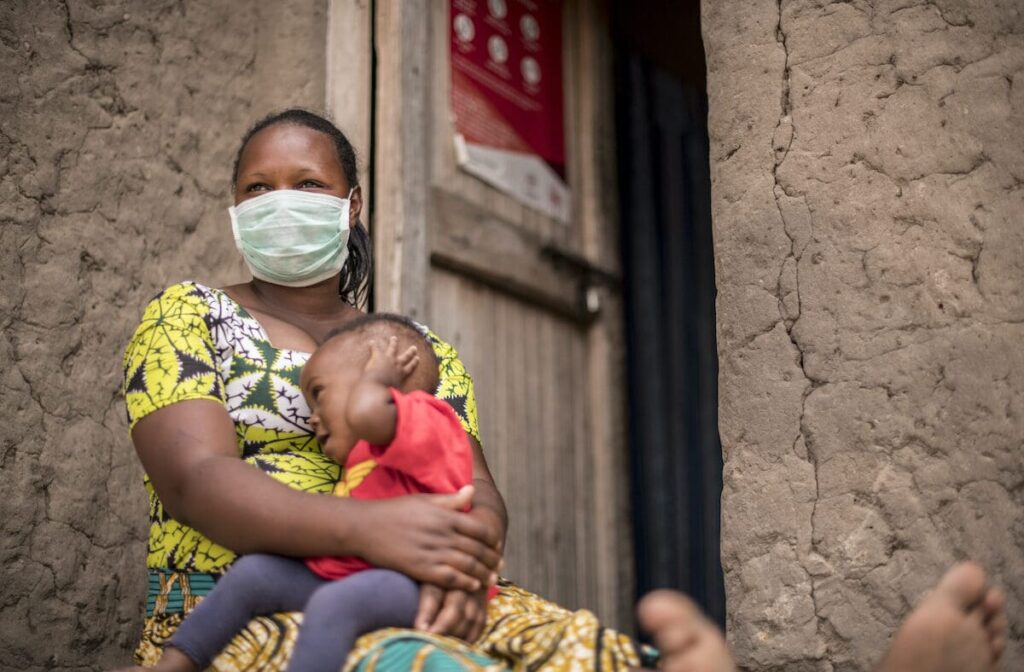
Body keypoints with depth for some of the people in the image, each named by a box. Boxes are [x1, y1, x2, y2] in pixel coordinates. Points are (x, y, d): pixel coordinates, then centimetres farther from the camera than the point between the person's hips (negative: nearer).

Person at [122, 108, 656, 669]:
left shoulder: (422, 348, 18)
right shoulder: (186, 316, 7)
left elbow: (476, 490, 6)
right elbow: (193, 477, -10)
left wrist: (463, 562, -20)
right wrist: (367, 528, -27)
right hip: (233, 620, -4)